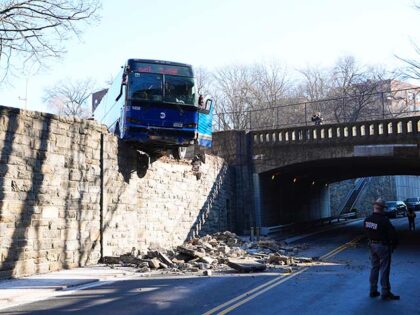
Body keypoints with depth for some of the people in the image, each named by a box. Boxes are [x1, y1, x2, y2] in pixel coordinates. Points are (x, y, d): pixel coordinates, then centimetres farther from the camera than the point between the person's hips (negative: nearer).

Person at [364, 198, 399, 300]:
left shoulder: (367, 220, -1)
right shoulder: (384, 220, -21)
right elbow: (393, 233, -17)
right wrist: (394, 244, -2)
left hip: (372, 245, 6)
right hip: (383, 246, -6)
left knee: (374, 268, 15)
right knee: (384, 269, 1)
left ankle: (373, 291, 20)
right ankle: (386, 293, 7)